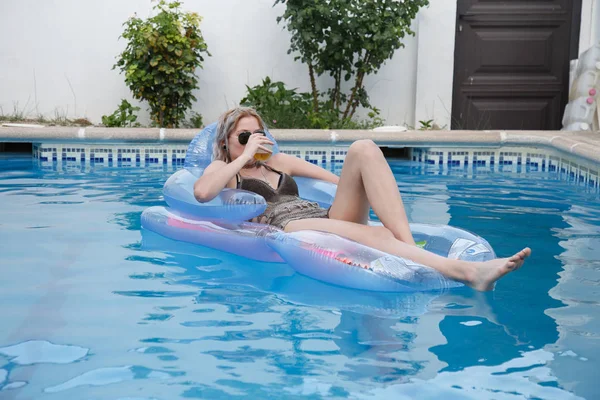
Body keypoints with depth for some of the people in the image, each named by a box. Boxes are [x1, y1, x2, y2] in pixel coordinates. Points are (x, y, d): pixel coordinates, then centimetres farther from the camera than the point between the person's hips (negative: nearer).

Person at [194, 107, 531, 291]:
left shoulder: (279, 161, 34)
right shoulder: (223, 169, 20)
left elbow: (336, 180, 30)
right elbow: (202, 193, -6)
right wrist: (245, 157, 2)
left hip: (328, 219, 6)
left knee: (363, 149, -18)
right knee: (371, 235, -36)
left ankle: (410, 247, -35)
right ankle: (467, 271, -55)